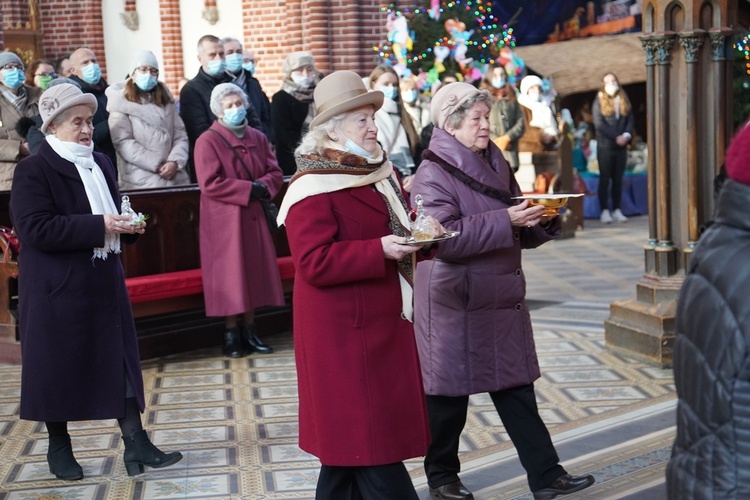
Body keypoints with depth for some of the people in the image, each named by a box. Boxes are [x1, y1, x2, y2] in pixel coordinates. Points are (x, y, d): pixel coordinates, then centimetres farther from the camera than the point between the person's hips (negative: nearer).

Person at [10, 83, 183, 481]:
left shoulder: (101, 164, 12)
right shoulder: (33, 170, -10)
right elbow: (35, 228, -22)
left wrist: (128, 226, -2)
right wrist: (99, 226, -25)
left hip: (104, 282, 6)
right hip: (57, 289, -6)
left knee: (120, 361, 3)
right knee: (58, 367, 5)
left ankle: (135, 443, 6)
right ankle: (58, 448, 20)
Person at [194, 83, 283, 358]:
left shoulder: (258, 138, 11)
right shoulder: (208, 141, -8)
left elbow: (275, 173, 8)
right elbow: (210, 183, -16)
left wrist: (263, 186, -15)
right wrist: (249, 189, -17)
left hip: (253, 216, 5)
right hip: (224, 220, -5)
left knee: (255, 271, 6)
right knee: (229, 274, -2)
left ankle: (250, 329, 16)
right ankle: (231, 333, 6)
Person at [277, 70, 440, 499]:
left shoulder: (381, 173, 12)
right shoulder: (314, 188, -14)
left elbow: (397, 227, 24)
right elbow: (313, 263, -22)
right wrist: (380, 250, -26)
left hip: (385, 324, 9)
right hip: (344, 332, -9)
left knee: (348, 439, 15)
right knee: (368, 435, -4)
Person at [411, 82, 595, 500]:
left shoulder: (497, 165, 12)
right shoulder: (434, 174, -10)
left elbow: (520, 234, 17)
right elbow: (444, 238, -23)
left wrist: (541, 220, -4)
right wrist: (505, 221, -25)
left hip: (502, 300, 6)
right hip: (456, 304, -6)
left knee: (518, 391, 7)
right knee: (449, 396, 6)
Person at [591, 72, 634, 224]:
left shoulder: (625, 102, 13)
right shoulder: (599, 102, 1)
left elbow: (631, 121, 8)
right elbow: (599, 124, -9)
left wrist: (627, 135, -12)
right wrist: (616, 137, -15)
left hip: (621, 146, 4)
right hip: (605, 145, -4)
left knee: (618, 179, 6)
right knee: (605, 179, -2)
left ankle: (617, 211, 9)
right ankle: (605, 211, 0)